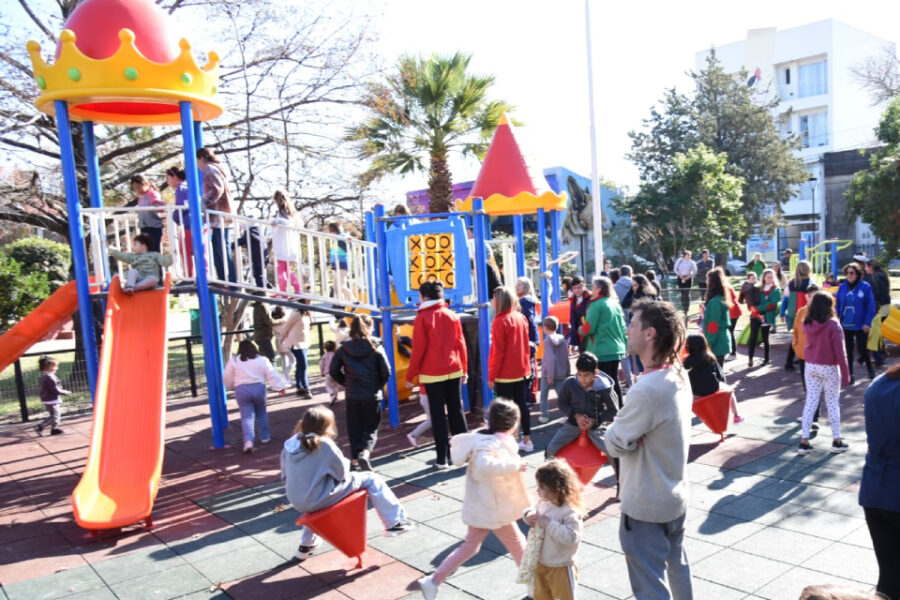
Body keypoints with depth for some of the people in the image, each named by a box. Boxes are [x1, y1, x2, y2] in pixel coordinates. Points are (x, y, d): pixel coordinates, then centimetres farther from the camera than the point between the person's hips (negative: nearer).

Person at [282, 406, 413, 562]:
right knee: (370, 479, 5)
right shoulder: (324, 445, -19)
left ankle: (306, 546, 51)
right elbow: (342, 474, -9)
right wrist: (345, 462, 10)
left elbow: (285, 476, 8)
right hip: (319, 501, -7)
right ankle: (395, 522, 12)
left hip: (297, 503, 7)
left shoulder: (289, 444, -2)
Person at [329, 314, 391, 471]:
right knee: (371, 427, 7)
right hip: (372, 394, -2)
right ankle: (365, 452, -15)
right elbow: (386, 372, -8)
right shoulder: (375, 347, -8)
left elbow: (333, 371, 1)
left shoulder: (344, 348, -2)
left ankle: (355, 456, 19)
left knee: (354, 427, 16)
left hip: (352, 394, 2)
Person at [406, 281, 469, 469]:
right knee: (456, 411, 12)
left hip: (432, 374, -4)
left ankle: (442, 459, 3)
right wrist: (464, 369, 15)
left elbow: (418, 349, -9)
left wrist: (410, 375, -2)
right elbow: (461, 344, 6)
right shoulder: (452, 315, 6)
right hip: (454, 370, 4)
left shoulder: (422, 318, -7)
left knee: (437, 414, 1)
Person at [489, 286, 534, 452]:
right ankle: (527, 441, 20)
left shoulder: (500, 321, -15)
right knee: (522, 404, 14)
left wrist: (491, 376, -11)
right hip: (522, 370, 7)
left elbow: (497, 352, -16)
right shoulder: (521, 318, 6)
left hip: (505, 374, -7)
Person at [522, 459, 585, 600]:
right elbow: (533, 510, 10)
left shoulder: (570, 512, -31)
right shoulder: (543, 503, -8)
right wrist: (528, 515, -13)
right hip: (541, 563, 7)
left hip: (561, 567, -7)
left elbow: (571, 537, -39)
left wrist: (548, 524, -37)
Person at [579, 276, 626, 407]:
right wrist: (624, 344, 22)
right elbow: (622, 327, 16)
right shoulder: (615, 304, 12)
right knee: (614, 381, 15)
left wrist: (580, 329, 5)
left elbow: (588, 329, -16)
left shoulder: (596, 304, -11)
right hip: (617, 349, 8)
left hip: (602, 351, -8)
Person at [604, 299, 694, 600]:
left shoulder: (647, 389, -30)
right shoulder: (679, 375, -2)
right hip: (675, 495, 9)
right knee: (676, 564, 28)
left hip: (645, 505, -9)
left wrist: (614, 429, -3)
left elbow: (614, 444, -21)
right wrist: (630, 429, -10)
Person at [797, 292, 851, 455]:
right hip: (829, 368, -4)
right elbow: (840, 352, -15)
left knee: (810, 402, 7)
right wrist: (845, 374, -8)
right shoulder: (833, 325, -17)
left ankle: (804, 441, 7)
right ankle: (837, 441, 18)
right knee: (832, 403, 8)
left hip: (810, 367, 4)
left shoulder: (807, 323, -5)